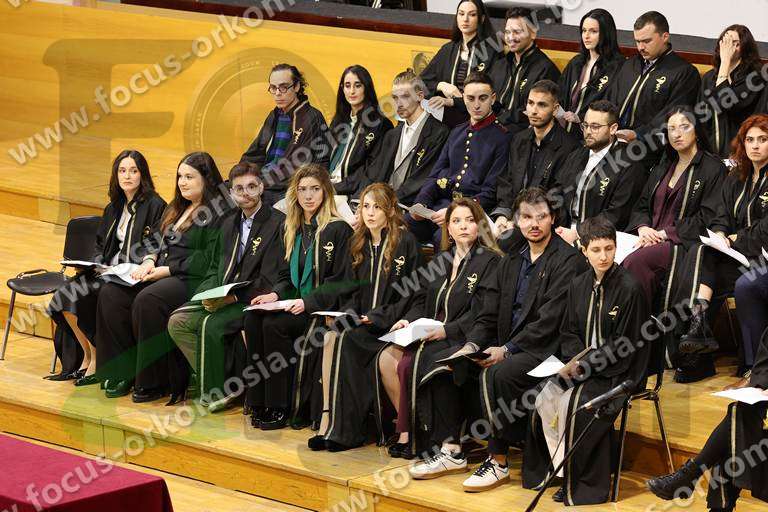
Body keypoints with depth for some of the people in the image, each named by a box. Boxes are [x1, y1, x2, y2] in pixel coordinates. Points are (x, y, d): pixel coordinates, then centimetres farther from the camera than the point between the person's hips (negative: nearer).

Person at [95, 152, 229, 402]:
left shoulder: (218, 211, -7)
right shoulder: (176, 208, 22)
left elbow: (209, 259, -15)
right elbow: (158, 242, 24)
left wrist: (167, 270, -16)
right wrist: (149, 261, 1)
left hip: (191, 279, -9)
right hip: (160, 273, 9)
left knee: (147, 301, -34)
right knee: (110, 294, -13)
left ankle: (153, 381, -22)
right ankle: (124, 372, -11)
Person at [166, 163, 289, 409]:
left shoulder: (278, 223, -7)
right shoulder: (229, 224, 18)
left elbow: (282, 278, -13)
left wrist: (234, 297, -19)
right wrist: (209, 294, -1)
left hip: (254, 300, -8)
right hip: (220, 297, 8)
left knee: (211, 324, -30)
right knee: (178, 320, -12)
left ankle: (214, 393, -15)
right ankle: (212, 379, -8)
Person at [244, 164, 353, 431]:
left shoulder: (338, 230, -6)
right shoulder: (293, 230, 17)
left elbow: (342, 281, -10)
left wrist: (308, 302, -20)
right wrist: (277, 295, 1)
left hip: (324, 308, -7)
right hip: (296, 304, 7)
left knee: (273, 325, -29)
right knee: (253, 320, -21)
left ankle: (280, 408, -22)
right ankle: (259, 401, -20)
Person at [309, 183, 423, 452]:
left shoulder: (406, 242, -3)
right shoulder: (358, 243, 16)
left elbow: (411, 294, -6)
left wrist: (376, 318, -13)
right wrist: (350, 314, -2)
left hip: (391, 324, -5)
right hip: (361, 322, 5)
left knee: (341, 341, -29)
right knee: (332, 337, -26)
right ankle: (328, 421, -29)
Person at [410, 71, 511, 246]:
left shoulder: (502, 138, 1)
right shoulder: (457, 132, 23)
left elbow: (491, 192, -6)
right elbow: (435, 175, 21)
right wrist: (421, 203, 0)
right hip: (443, 202, 6)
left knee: (443, 236, -36)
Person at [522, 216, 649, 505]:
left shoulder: (628, 288, -12)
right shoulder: (579, 286, 11)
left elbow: (624, 346, -12)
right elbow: (568, 333, 16)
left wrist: (586, 363, -16)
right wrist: (577, 358, -6)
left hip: (619, 371, -7)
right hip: (584, 365, 7)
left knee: (574, 403, -27)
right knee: (545, 397, -17)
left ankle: (584, 484, -17)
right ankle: (558, 469, -9)